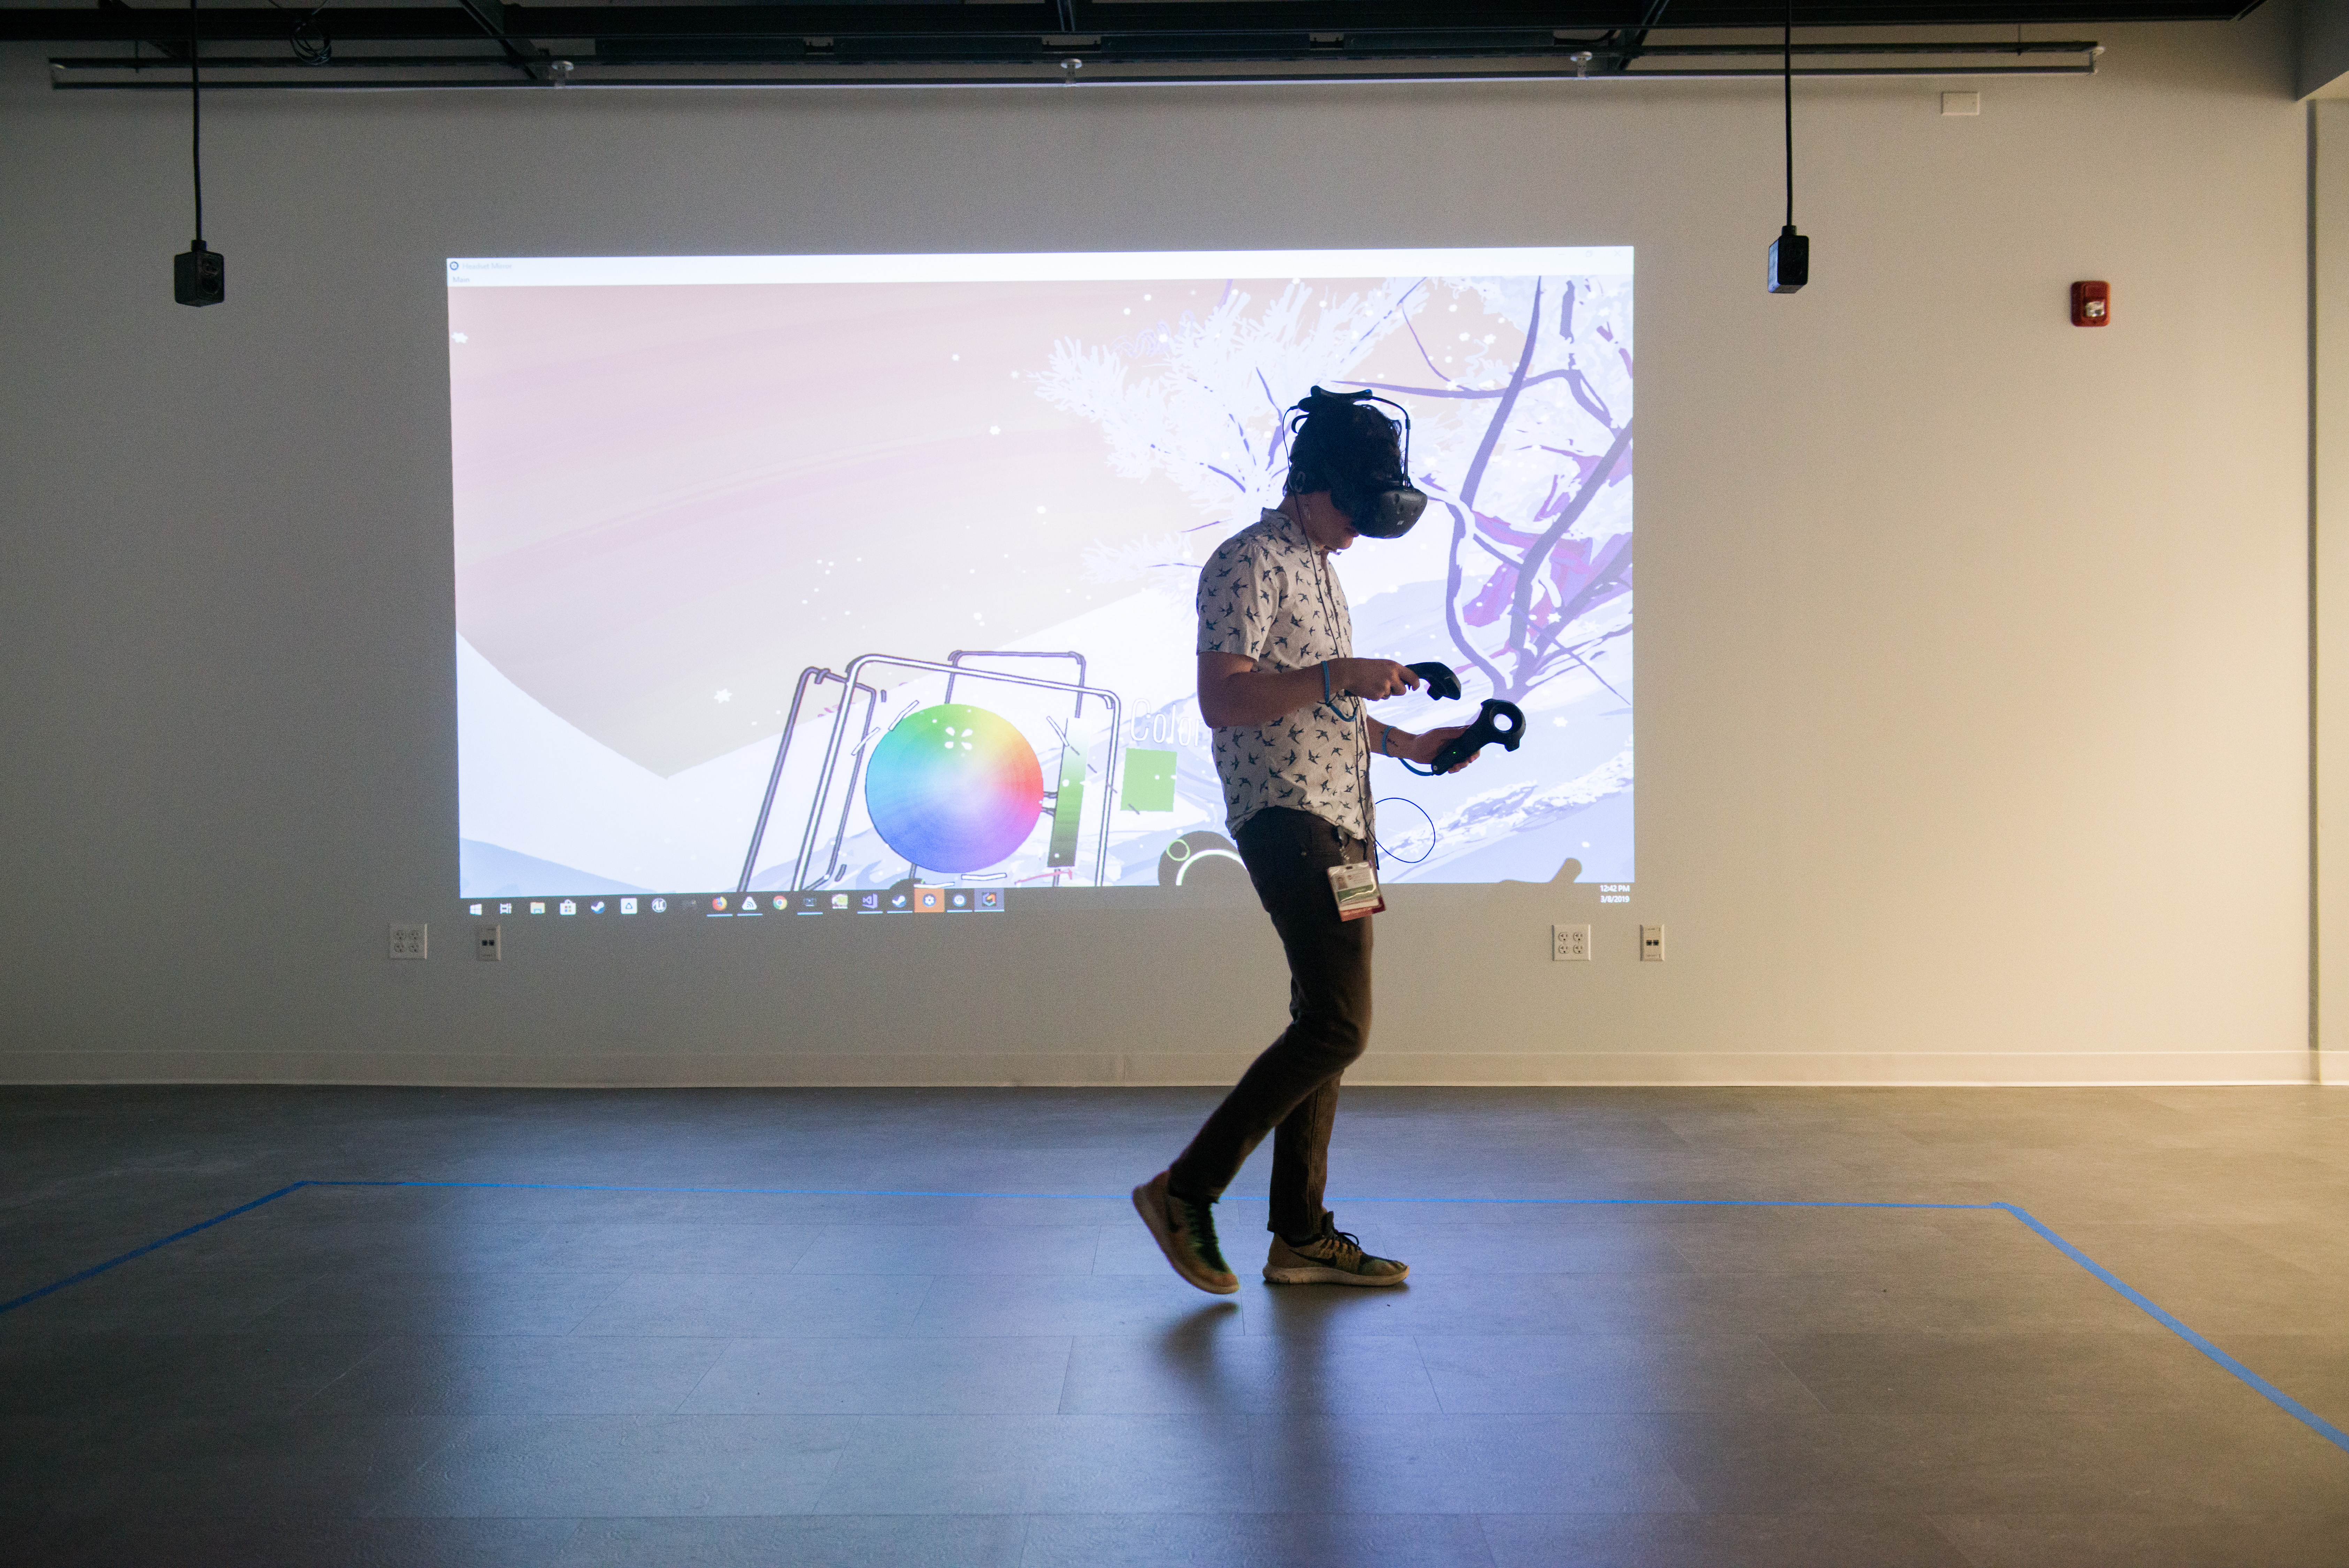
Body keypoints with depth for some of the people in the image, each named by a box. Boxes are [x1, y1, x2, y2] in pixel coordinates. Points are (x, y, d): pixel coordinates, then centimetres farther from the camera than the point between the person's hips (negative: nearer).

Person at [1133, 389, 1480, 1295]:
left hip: (1338, 823, 10)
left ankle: (1301, 1236, 15)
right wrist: (1339, 677, -23)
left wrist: (1404, 743, 17)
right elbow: (1222, 699, -19)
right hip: (1287, 817, -10)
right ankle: (1186, 1192, -6)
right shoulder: (1249, 563, -9)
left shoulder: (1321, 571, 21)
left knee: (1325, 1027, 9)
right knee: (1338, 1027, -14)